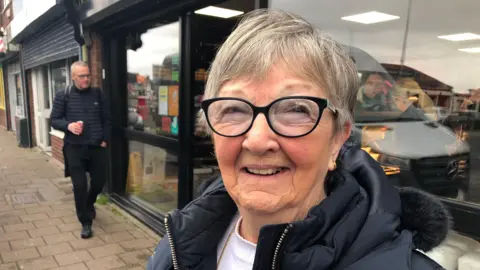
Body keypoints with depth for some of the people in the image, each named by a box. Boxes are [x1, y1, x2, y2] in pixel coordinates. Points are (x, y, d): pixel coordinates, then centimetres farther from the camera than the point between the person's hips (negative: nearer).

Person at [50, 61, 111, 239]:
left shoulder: (98, 94, 3)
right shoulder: (63, 96, -1)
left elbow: (107, 119, 7)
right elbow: (54, 120, 1)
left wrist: (105, 140, -1)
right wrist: (68, 125, -19)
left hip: (97, 146, 2)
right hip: (74, 148, -2)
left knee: (99, 181, 10)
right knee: (80, 185, -1)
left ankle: (89, 204, 43)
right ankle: (85, 222, 16)